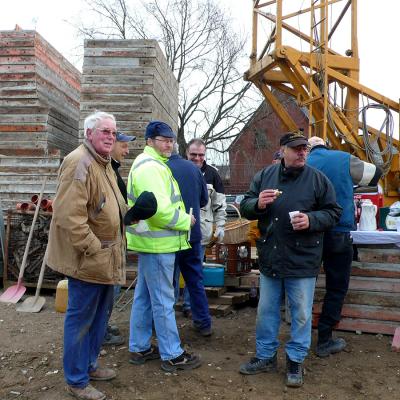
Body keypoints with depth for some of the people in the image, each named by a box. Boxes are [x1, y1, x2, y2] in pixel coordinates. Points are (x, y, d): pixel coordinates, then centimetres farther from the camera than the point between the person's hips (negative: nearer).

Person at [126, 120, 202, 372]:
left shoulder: (152, 164, 18)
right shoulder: (150, 167, -17)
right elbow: (159, 210, -26)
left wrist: (183, 218, 10)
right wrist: (185, 220, -12)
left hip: (151, 242, 11)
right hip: (158, 244, -11)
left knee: (144, 297, 17)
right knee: (164, 301, 0)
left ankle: (140, 348, 30)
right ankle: (172, 355, 13)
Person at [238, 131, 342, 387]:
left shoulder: (318, 179, -3)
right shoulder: (264, 176, 3)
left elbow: (333, 212, 1)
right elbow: (245, 207, 6)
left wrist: (312, 220, -18)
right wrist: (258, 204, -16)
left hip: (302, 260, -2)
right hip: (270, 258, 3)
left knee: (301, 314, 10)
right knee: (266, 311, 15)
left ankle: (296, 360, 29)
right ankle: (265, 356, 34)